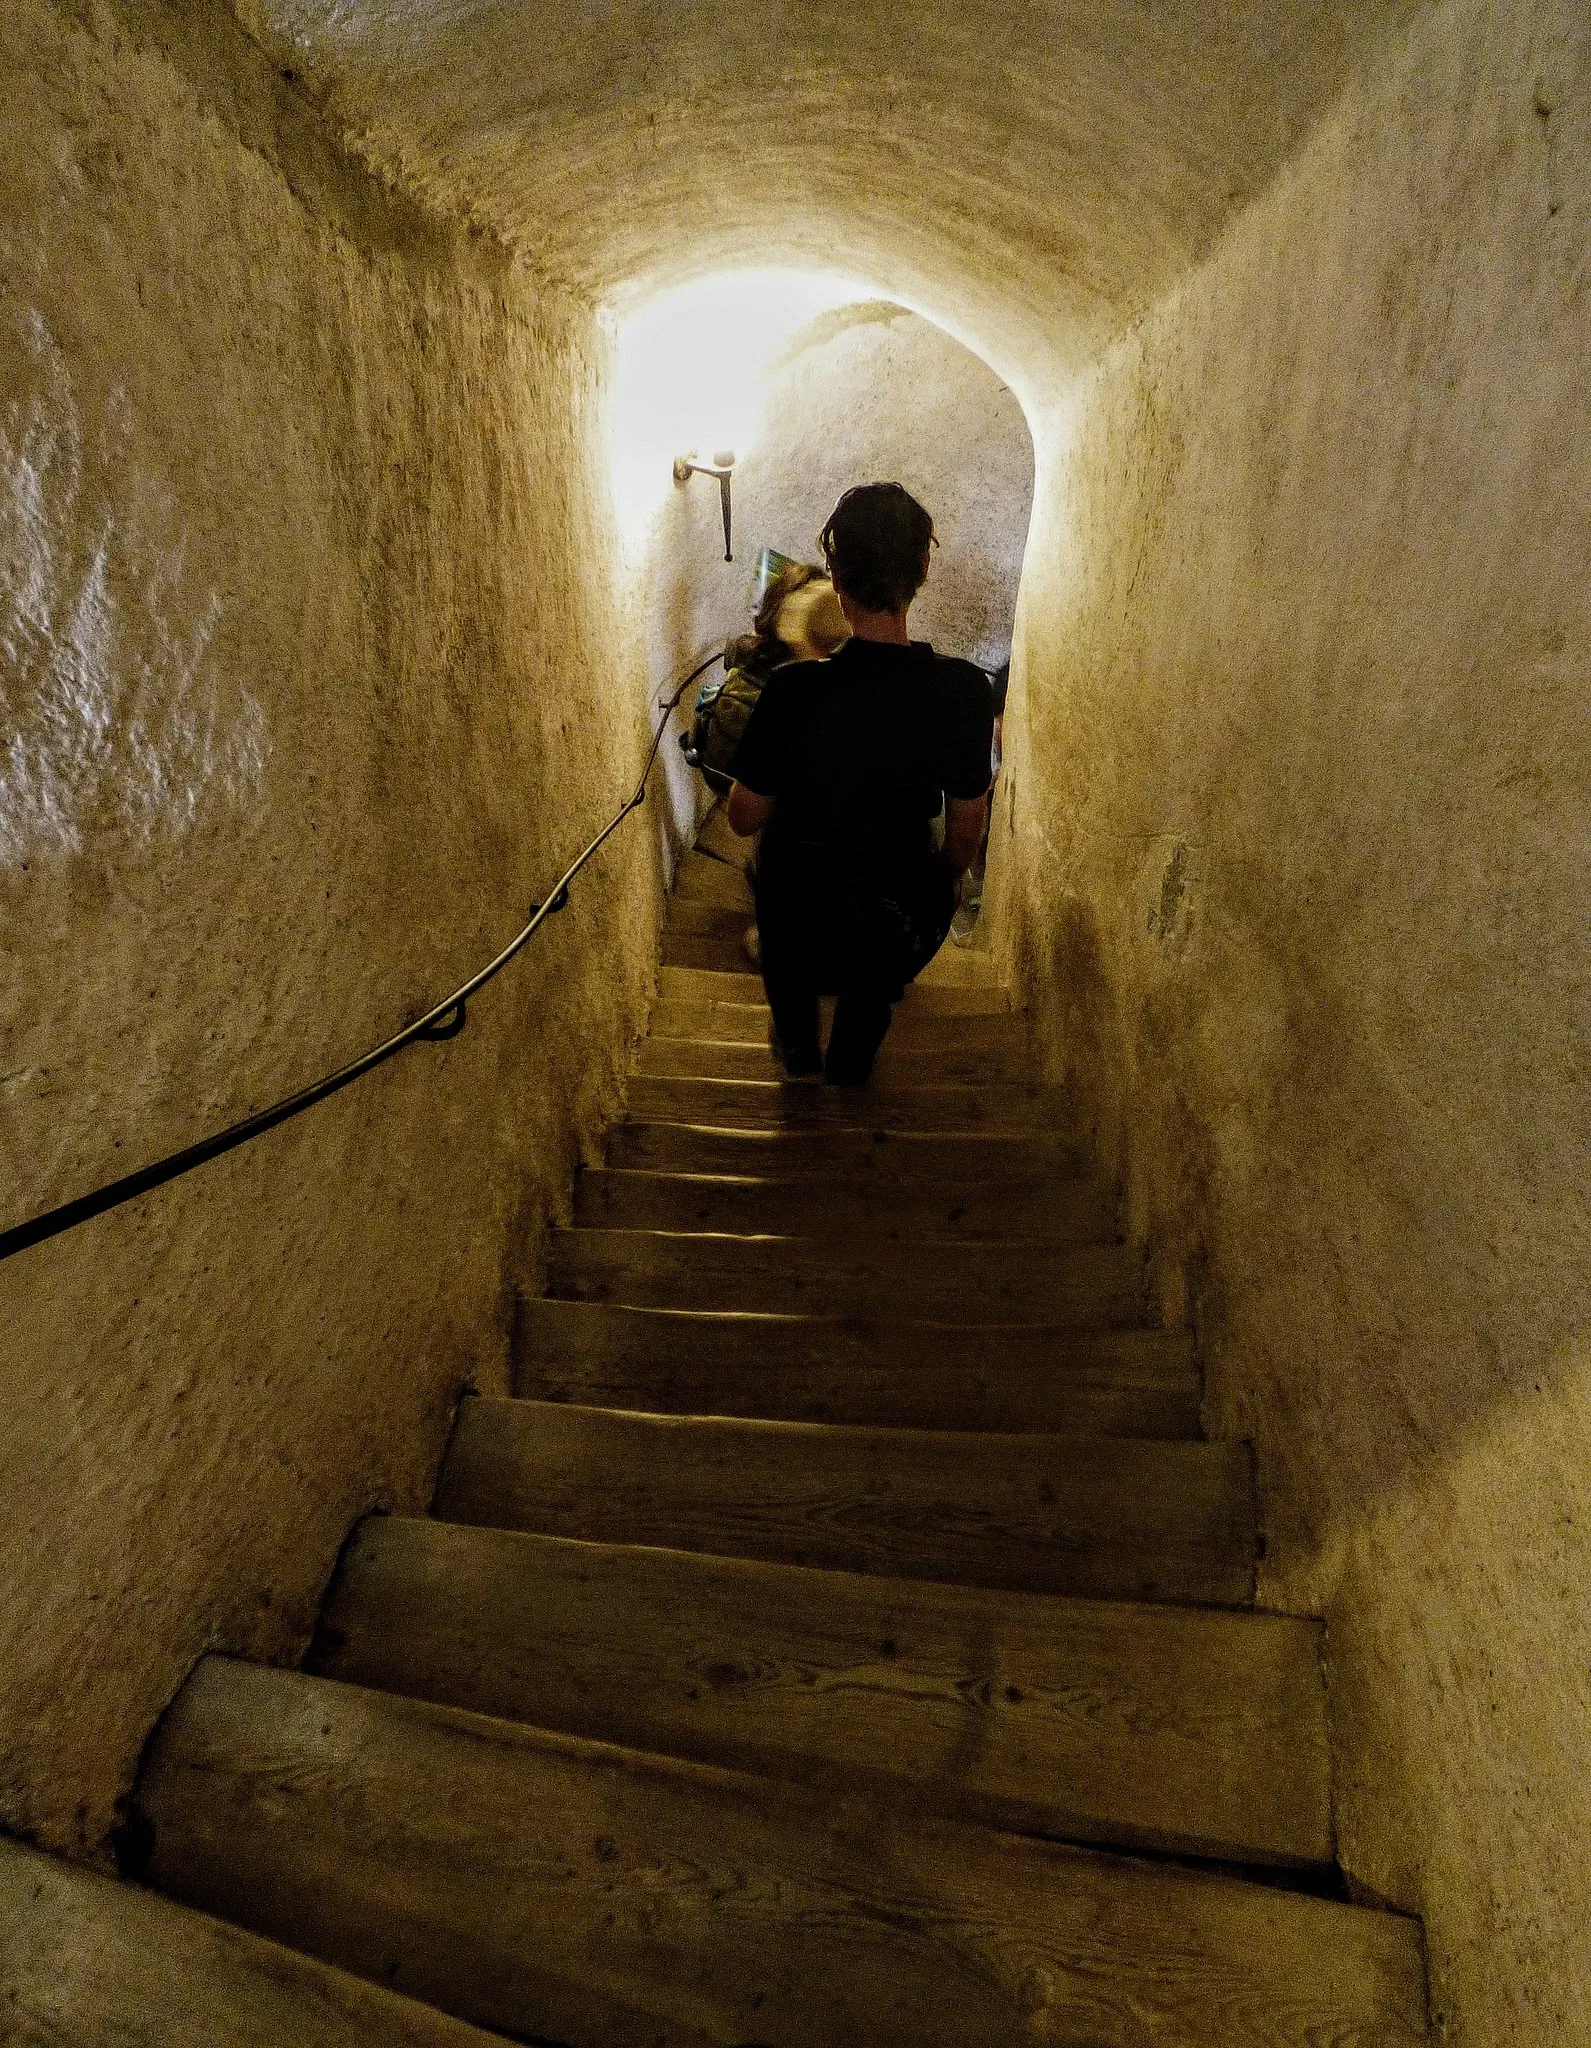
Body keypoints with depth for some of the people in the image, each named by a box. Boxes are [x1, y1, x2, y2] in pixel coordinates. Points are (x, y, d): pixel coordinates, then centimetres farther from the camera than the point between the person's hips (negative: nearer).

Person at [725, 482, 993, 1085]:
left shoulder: (792, 690, -24)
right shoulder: (965, 690, -18)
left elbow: (744, 820, -11)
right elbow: (967, 829, -5)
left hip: (800, 937, -1)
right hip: (901, 935, 1)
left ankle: (797, 1045, 48)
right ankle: (853, 1055, 53)